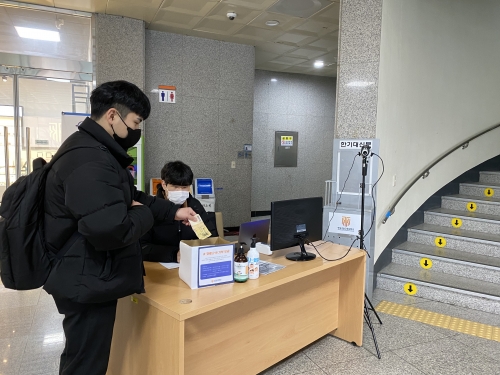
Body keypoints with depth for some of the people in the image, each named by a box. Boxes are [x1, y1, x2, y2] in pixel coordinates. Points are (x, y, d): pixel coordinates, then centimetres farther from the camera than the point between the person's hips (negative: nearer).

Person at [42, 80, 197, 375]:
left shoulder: (93, 150, 12)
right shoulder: (90, 160, -27)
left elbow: (128, 197, 19)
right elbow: (109, 228, -38)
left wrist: (172, 211, 8)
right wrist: (143, 215, -16)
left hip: (87, 278, 11)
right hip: (87, 283, -11)